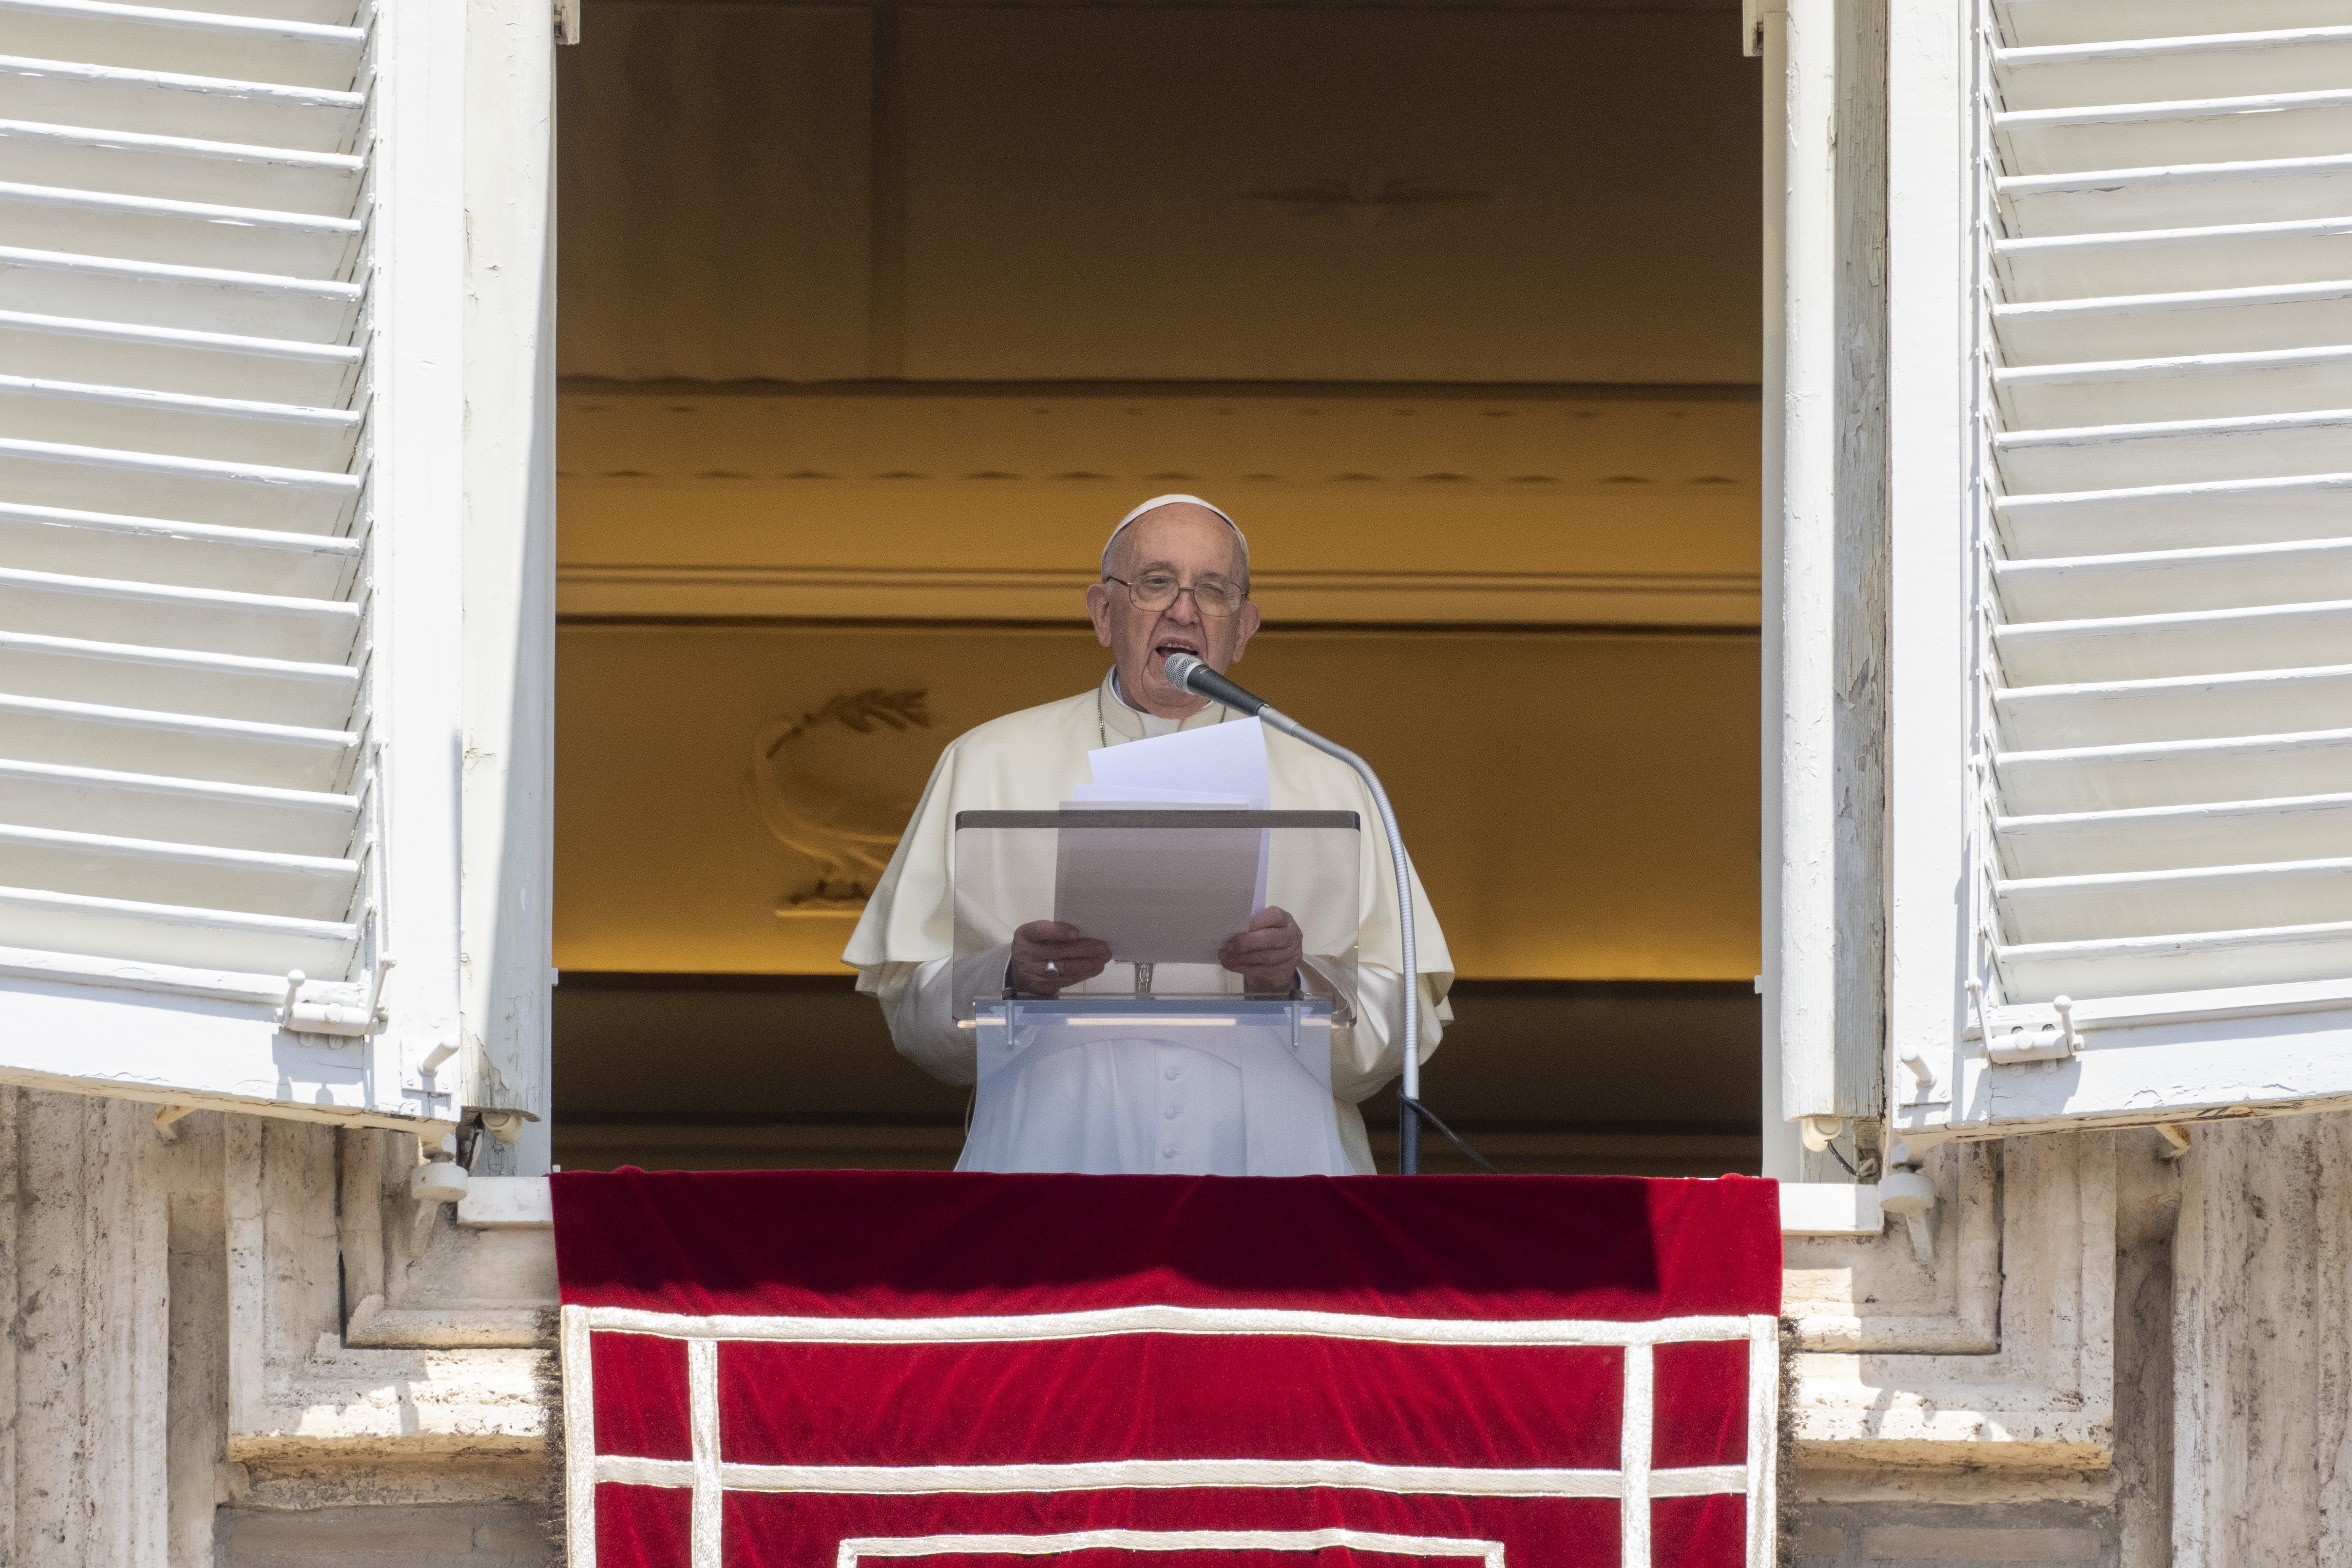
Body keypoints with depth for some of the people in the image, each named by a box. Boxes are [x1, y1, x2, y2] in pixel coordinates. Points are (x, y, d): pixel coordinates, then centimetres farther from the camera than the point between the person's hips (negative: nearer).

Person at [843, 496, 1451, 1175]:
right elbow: (913, 1011, 9)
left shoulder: (1327, 783, 16)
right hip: (1058, 1160, -1)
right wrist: (1015, 978, -9)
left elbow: (1404, 1034, 9)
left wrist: (1294, 981, -9)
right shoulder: (990, 765, 15)